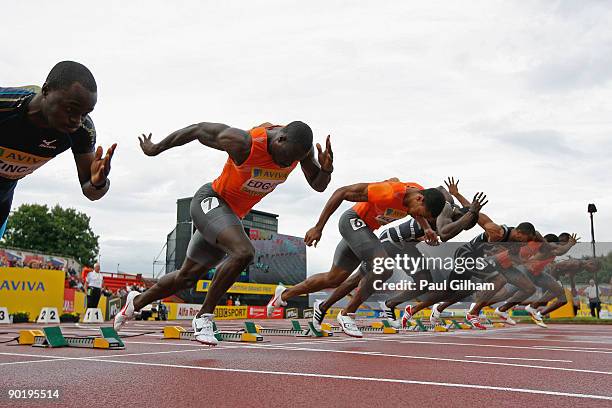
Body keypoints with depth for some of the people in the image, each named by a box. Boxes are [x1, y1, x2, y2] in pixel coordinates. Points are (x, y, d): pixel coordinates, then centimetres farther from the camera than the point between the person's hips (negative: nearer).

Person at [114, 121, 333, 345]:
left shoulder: (300, 146, -13)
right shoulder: (244, 143, -30)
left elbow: (318, 185, -4)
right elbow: (198, 129, -16)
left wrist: (327, 169, -28)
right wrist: (154, 149, -3)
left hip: (232, 216, 7)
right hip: (209, 202, -7)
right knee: (244, 252, -32)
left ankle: (137, 301, 42)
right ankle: (204, 316, -13)